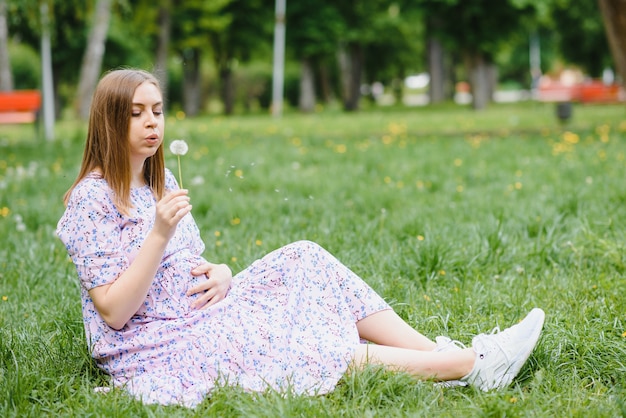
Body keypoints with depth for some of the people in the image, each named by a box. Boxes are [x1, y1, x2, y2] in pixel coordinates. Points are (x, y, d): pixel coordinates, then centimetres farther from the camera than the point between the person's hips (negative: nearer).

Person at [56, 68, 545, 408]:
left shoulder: (160, 180, 13)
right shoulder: (92, 199, -14)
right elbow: (114, 311, -19)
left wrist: (221, 274, -5)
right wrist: (160, 232, -29)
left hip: (199, 316, 8)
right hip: (160, 355, -8)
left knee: (301, 261, -7)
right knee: (317, 354, -20)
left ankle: (440, 351, -12)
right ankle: (470, 364, -18)